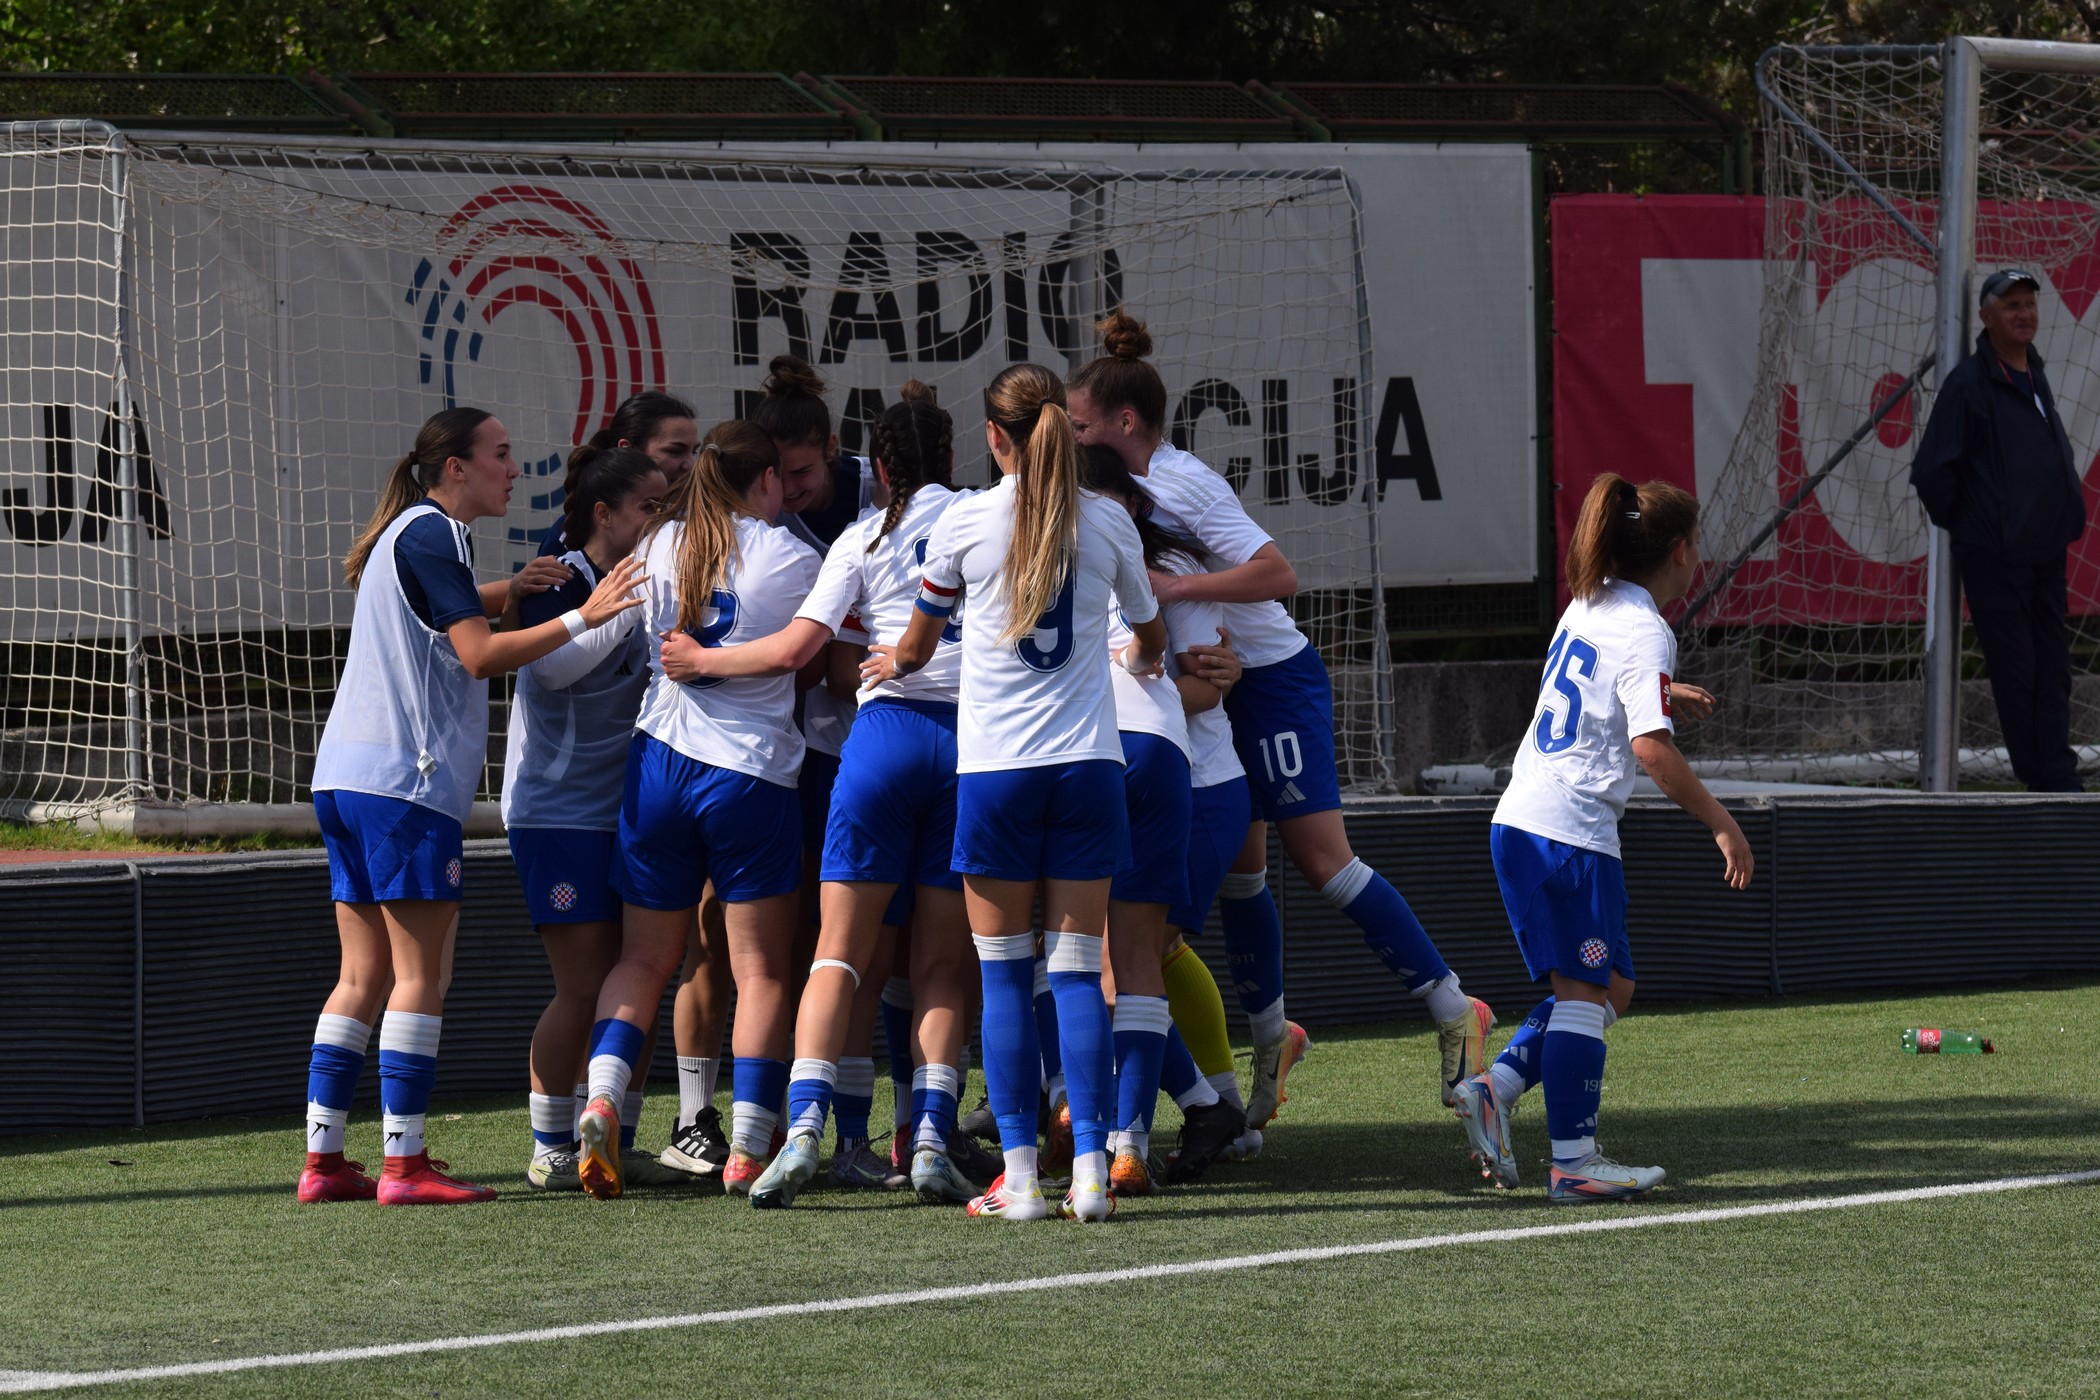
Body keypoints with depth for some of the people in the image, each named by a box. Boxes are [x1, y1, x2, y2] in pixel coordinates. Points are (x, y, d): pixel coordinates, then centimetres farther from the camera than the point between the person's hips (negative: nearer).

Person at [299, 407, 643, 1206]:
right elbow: (479, 655, -19)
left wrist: (509, 592, 25)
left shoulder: (411, 533, 20)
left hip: (349, 777, 10)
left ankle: (323, 1159, 7)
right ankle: (404, 1164, -10)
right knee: (421, 974, -8)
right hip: (404, 781, -10)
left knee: (364, 977, 9)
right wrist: (581, 618, -20)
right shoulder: (431, 534, -10)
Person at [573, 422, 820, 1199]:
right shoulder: (792, 560, -5)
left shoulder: (663, 545, 5)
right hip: (752, 772, -3)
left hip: (658, 762, 4)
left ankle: (602, 1097, -9)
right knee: (760, 969, 3)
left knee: (643, 958, 13)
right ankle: (748, 1150, -3)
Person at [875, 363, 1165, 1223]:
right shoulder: (1107, 523, 3)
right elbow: (1151, 640, 21)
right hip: (1087, 761, 2)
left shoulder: (963, 523, -3)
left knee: (1005, 974, 3)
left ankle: (1020, 1174, -3)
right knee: (1078, 970, 3)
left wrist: (891, 666, 36)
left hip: (995, 765, -2)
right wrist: (1137, 663, 45)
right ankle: (1090, 1170, -5)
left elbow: (916, 646, 13)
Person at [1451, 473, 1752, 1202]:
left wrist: (1664, 693, 41)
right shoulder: (1645, 633, -12)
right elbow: (1651, 748, -22)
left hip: (1520, 821, 9)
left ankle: (1494, 1086, 5)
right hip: (1571, 833, -9)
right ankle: (1573, 1162, -7)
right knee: (1585, 990, -5)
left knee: (1611, 988, 15)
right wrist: (1722, 825, -19)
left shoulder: (1590, 604, 15)